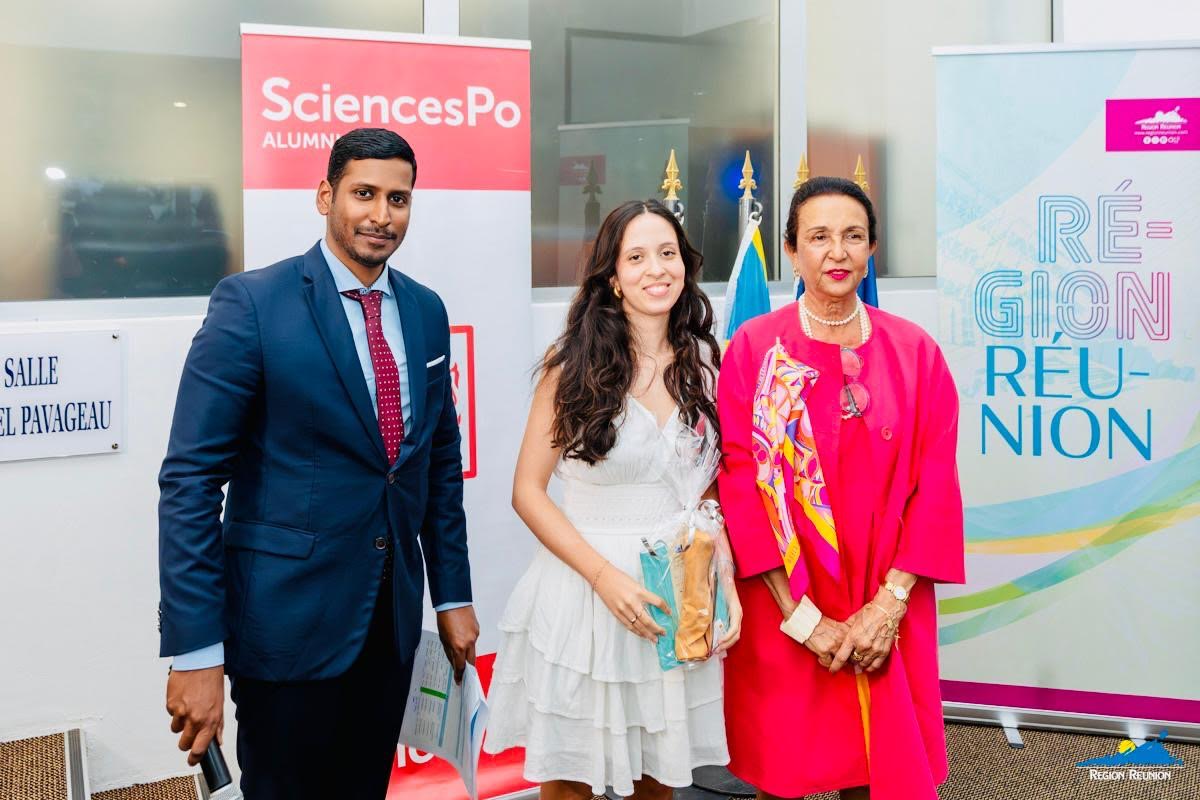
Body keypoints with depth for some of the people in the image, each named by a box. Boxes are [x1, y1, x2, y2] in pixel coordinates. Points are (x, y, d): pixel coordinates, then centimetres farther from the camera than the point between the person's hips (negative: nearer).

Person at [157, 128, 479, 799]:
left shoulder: (426, 311, 6)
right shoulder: (251, 303, -12)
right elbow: (191, 478, -14)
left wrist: (453, 593, 12)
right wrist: (195, 650, -17)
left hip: (392, 617, 5)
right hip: (288, 619, -5)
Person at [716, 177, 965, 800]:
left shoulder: (914, 351, 1)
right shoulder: (755, 348, -4)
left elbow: (935, 487, -1)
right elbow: (742, 486, -8)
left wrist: (888, 605, -11)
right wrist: (803, 617, -12)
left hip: (887, 615, 2)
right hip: (783, 612, -1)